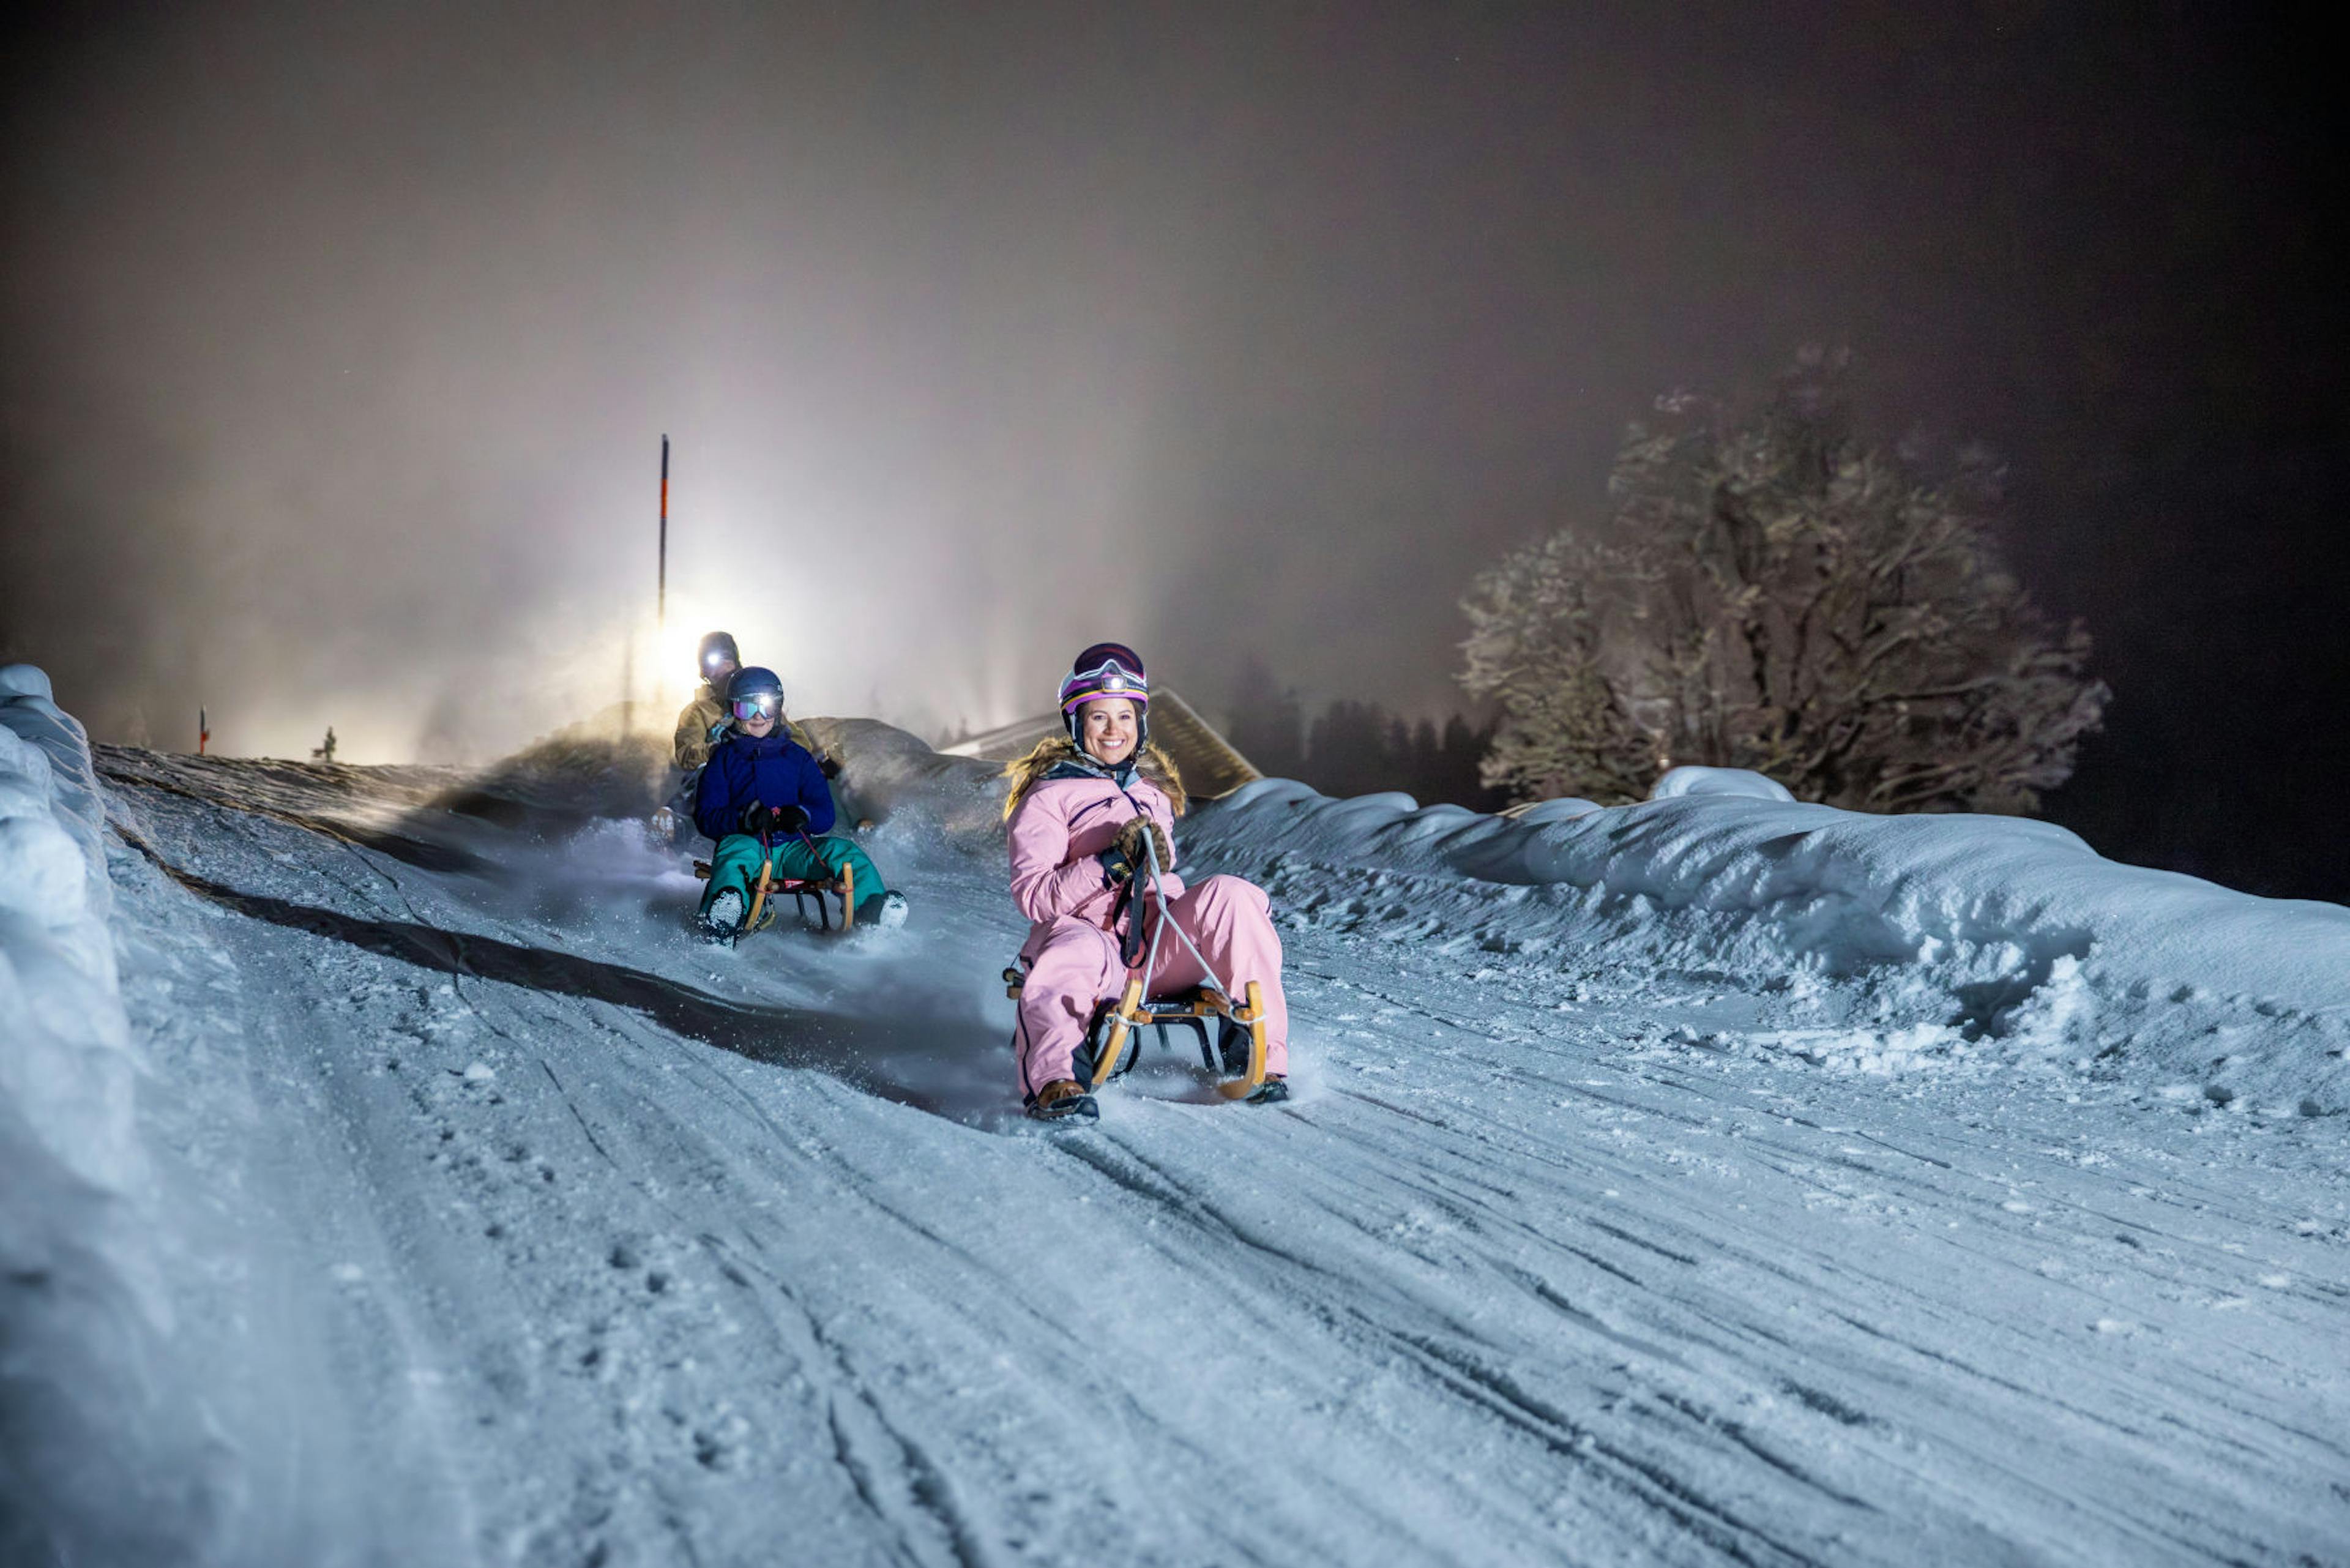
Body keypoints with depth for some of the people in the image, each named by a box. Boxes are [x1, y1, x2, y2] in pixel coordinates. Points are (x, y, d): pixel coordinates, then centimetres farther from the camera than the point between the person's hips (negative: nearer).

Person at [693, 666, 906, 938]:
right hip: (746, 842, -2)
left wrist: (803, 816, -13)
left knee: (844, 852, -23)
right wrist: (745, 818, -19)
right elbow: (705, 816, 3)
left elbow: (826, 815, 12)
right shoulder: (724, 758, 14)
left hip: (792, 849, 3)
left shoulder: (797, 756, 19)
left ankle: (874, 914, -45)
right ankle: (721, 925, -63)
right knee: (736, 850, -37)